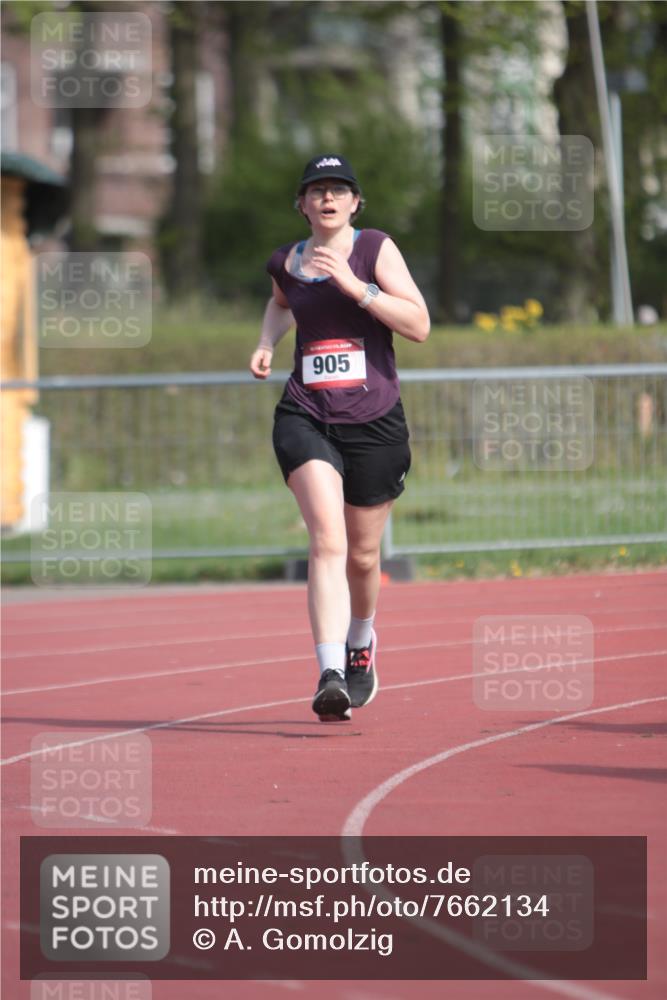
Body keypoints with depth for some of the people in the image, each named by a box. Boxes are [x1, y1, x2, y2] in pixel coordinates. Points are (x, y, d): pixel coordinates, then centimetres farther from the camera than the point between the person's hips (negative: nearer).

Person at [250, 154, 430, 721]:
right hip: (306, 418, 1)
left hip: (374, 423, -1)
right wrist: (267, 341, 14)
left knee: (362, 556, 12)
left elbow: (419, 324, -11)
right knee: (328, 541, -20)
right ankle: (331, 675, -29)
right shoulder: (287, 262, 9)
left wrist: (354, 286, -19)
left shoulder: (375, 249, -2)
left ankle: (361, 643, 44)